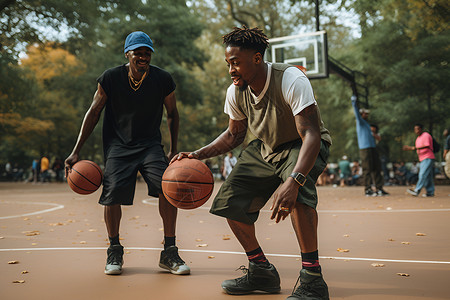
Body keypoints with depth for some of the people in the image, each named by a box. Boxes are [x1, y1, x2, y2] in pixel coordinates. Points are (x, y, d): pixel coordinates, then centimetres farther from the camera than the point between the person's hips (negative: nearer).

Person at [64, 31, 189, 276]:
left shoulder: (163, 79, -7)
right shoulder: (110, 78, -9)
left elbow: (172, 113, 8)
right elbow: (93, 112, -1)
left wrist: (174, 150, 6)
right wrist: (76, 152, -4)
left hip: (150, 145, 1)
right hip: (117, 145, 0)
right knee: (113, 193, -17)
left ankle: (169, 253, -6)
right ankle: (114, 251, 9)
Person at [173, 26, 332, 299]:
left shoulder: (292, 81, -31)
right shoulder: (235, 93, -11)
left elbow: (311, 134, -38)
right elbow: (235, 135, 6)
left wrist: (292, 180, -54)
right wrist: (198, 155, -8)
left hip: (304, 145, -6)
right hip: (266, 148, 7)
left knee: (297, 190, -38)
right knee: (230, 202, -2)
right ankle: (262, 272, 15)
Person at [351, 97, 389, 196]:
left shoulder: (366, 124, 24)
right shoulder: (360, 122, 0)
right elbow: (357, 113, -16)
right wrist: (354, 103, -27)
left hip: (372, 147, 9)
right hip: (365, 148, -9)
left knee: (377, 168, 7)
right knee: (367, 169, -7)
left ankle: (379, 189, 10)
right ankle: (367, 189, -3)